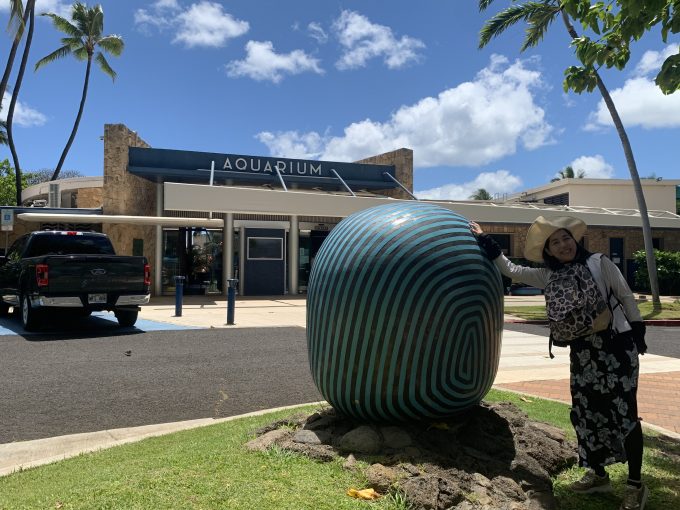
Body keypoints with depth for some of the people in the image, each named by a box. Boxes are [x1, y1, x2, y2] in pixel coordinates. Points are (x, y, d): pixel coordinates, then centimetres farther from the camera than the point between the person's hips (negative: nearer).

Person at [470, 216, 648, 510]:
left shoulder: (599, 263, -4)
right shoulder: (548, 276, 6)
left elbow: (626, 297, 0)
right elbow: (511, 270, 12)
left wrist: (638, 334, -2)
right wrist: (484, 241, 10)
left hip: (617, 346, -4)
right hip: (582, 353, 4)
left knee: (623, 412, -3)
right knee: (586, 414, 7)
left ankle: (636, 484, 9)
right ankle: (598, 475, 24)